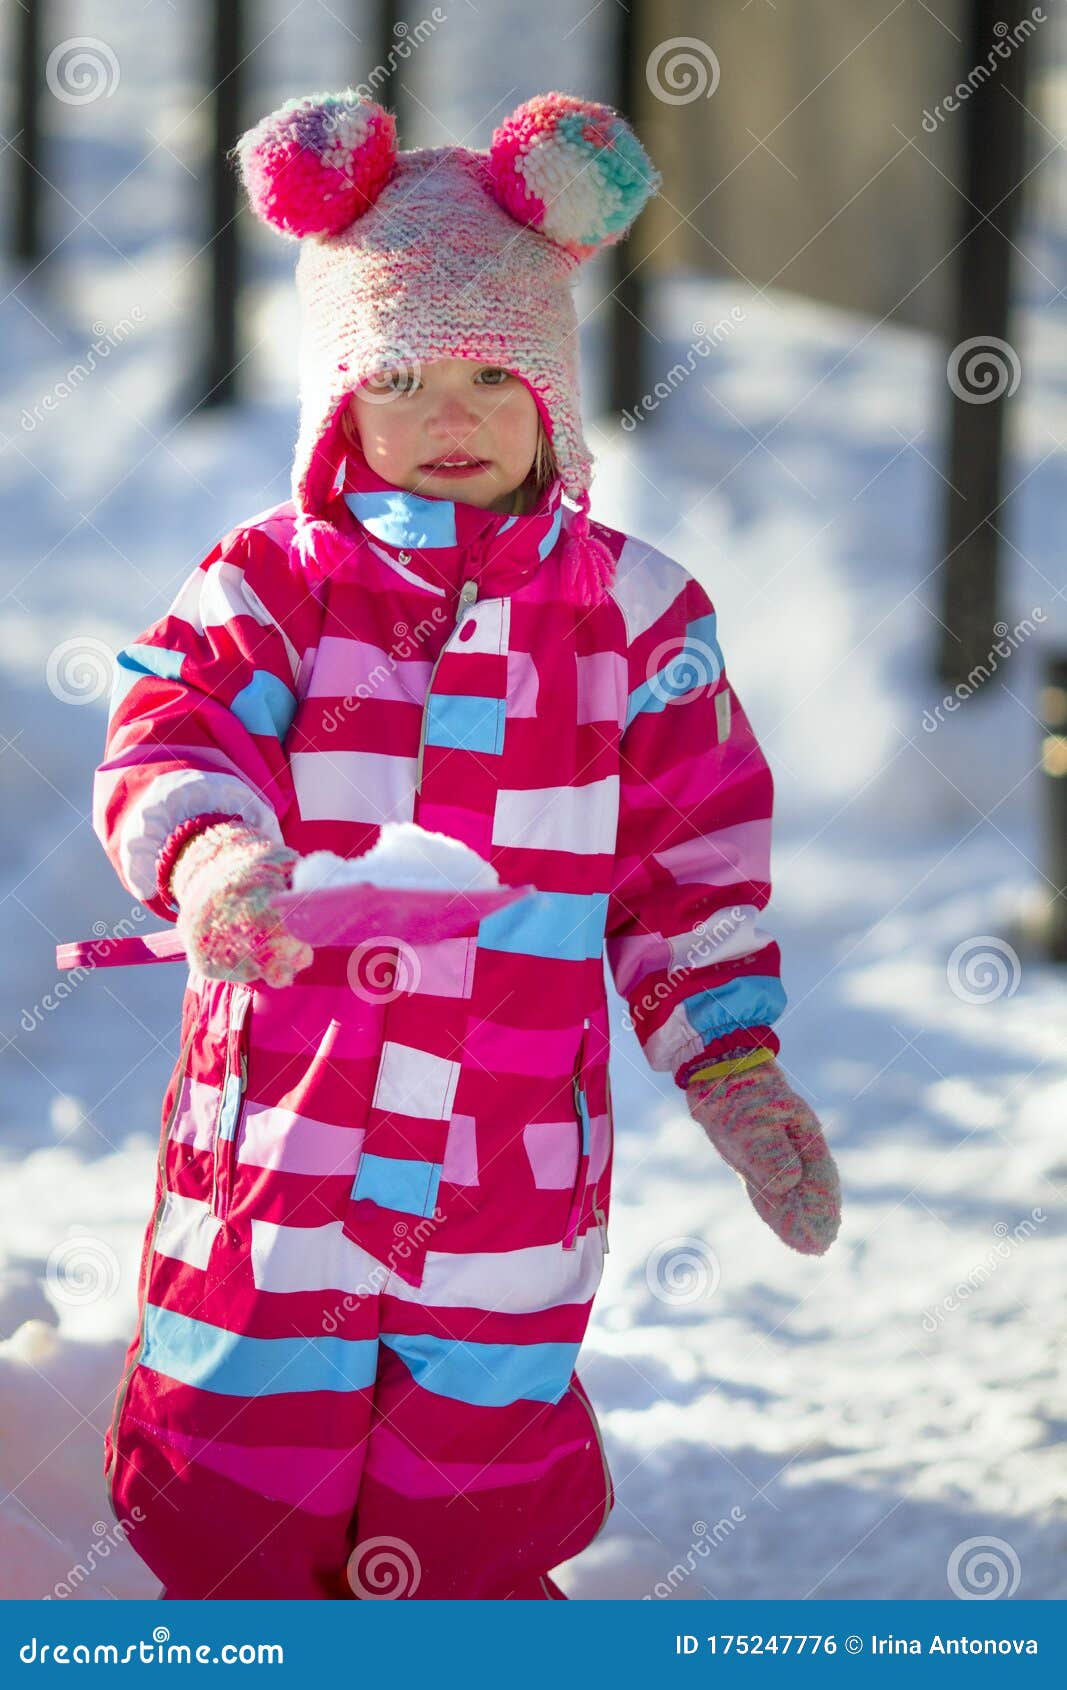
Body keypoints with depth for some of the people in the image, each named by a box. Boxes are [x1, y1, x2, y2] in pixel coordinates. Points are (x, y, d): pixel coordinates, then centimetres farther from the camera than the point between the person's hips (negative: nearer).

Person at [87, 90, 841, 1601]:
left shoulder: (637, 613, 4)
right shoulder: (274, 583, 1)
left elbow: (695, 858, 8)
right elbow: (172, 735, -14)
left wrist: (734, 1062, 0)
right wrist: (208, 852, -36)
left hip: (510, 1170, 0)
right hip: (280, 1131, 0)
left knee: (469, 1541, 7)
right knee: (237, 1520, 7)